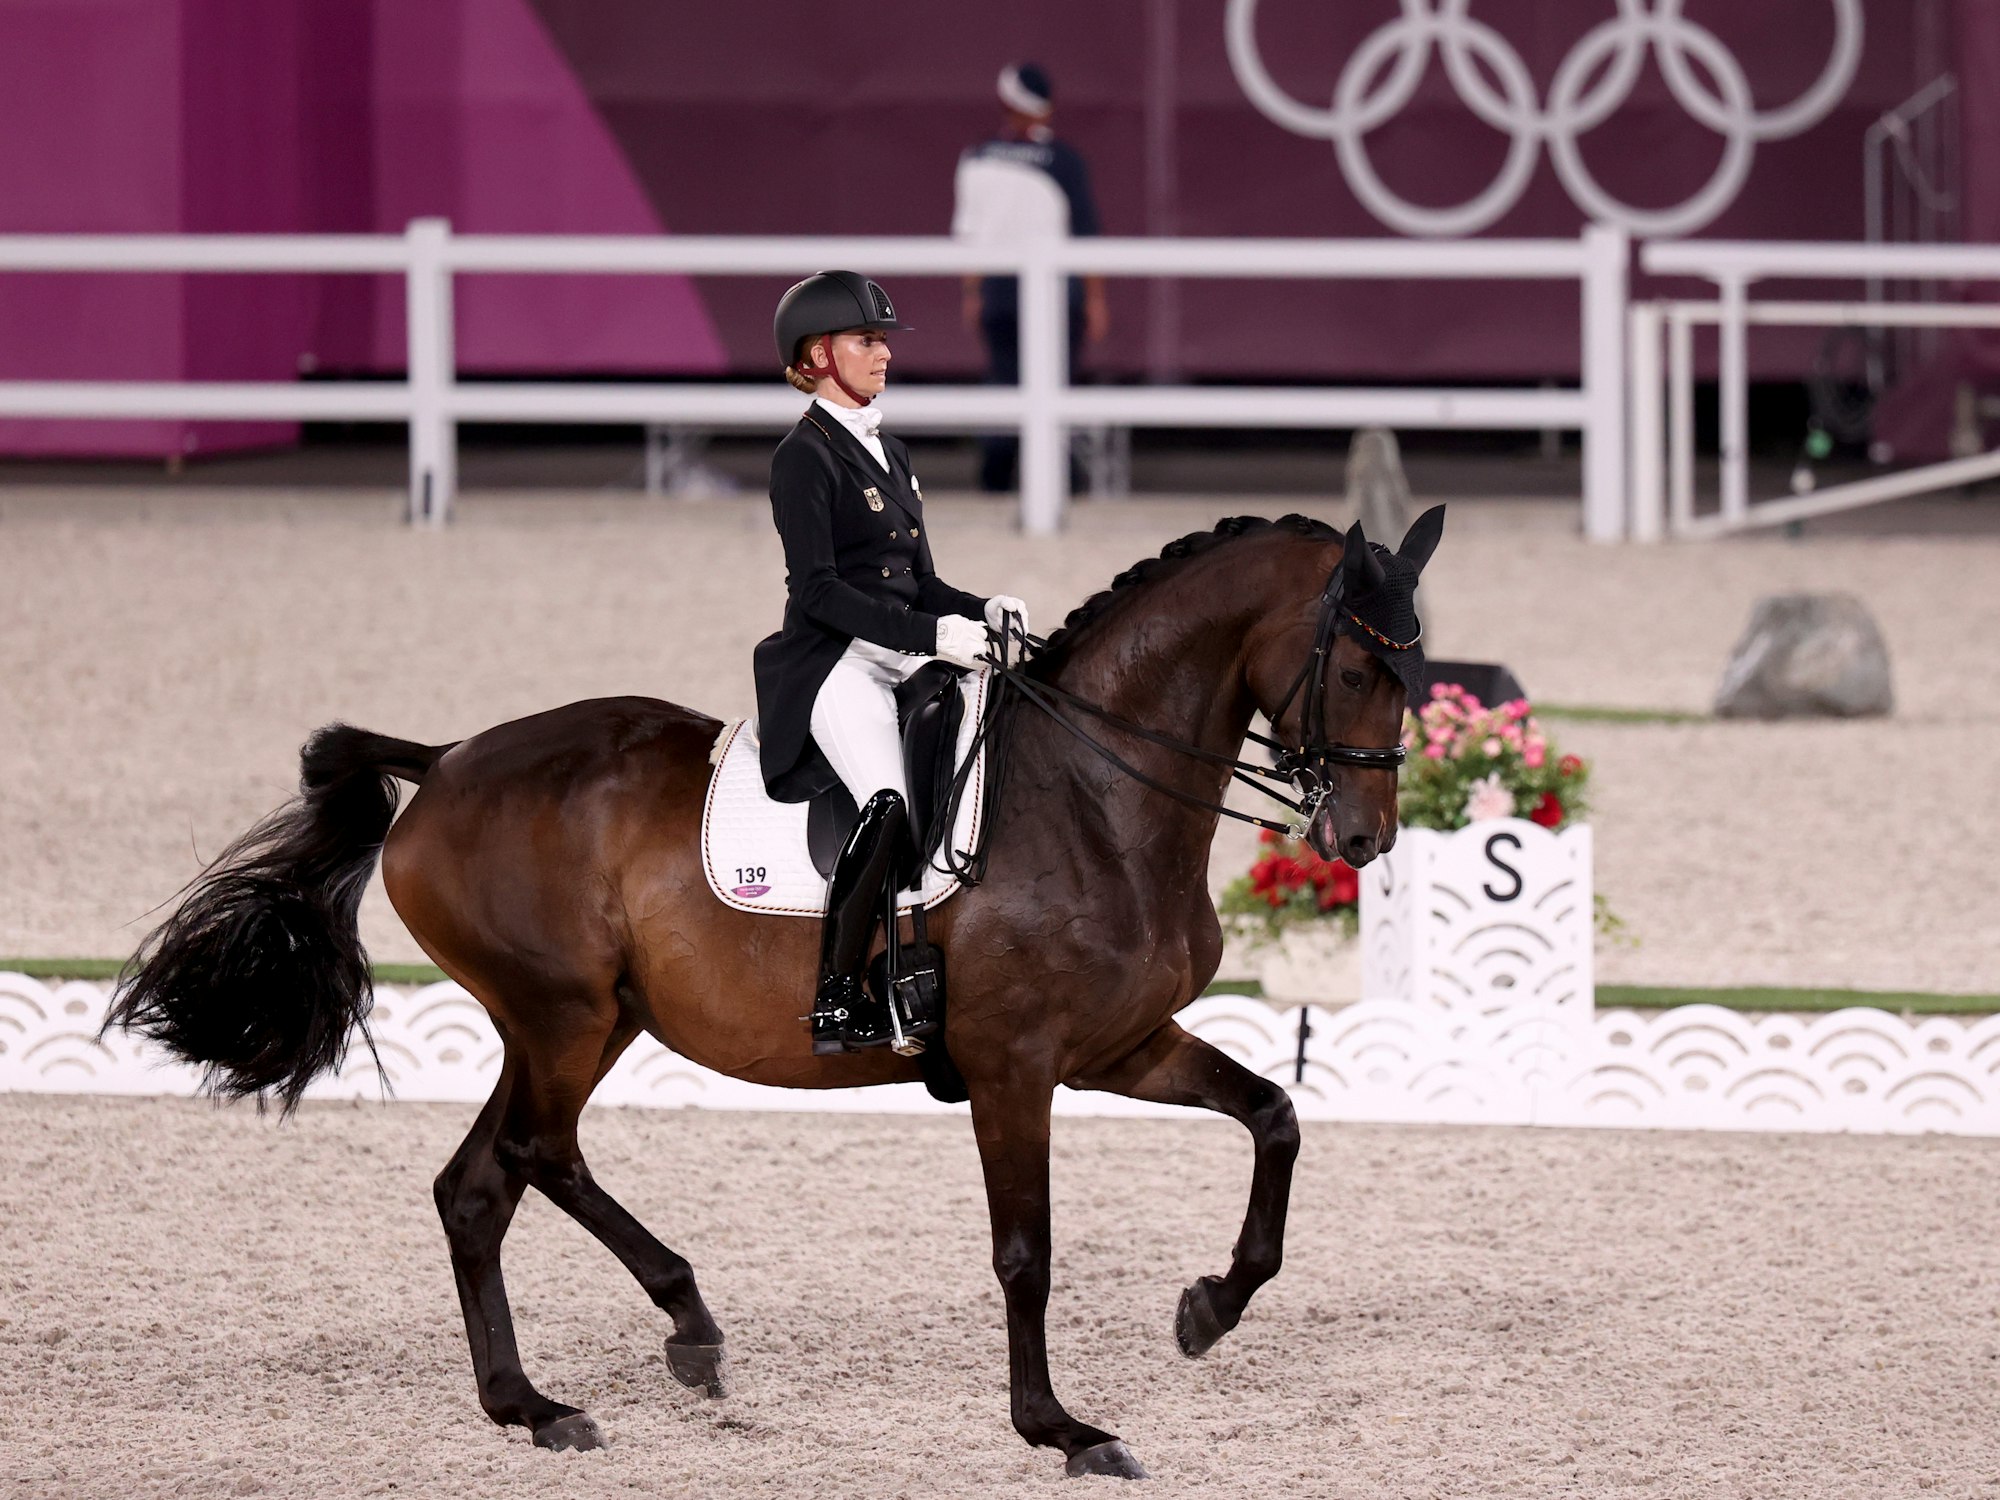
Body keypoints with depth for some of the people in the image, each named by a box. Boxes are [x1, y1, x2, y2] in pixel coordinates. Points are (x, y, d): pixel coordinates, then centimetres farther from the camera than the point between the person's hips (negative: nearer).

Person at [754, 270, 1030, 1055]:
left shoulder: (889, 453, 20)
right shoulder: (805, 456, -5)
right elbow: (818, 589, -15)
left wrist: (980, 609, 1)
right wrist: (930, 633, -22)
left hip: (903, 660, 8)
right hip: (832, 664, -8)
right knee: (889, 804, -30)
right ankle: (833, 1004, -27)